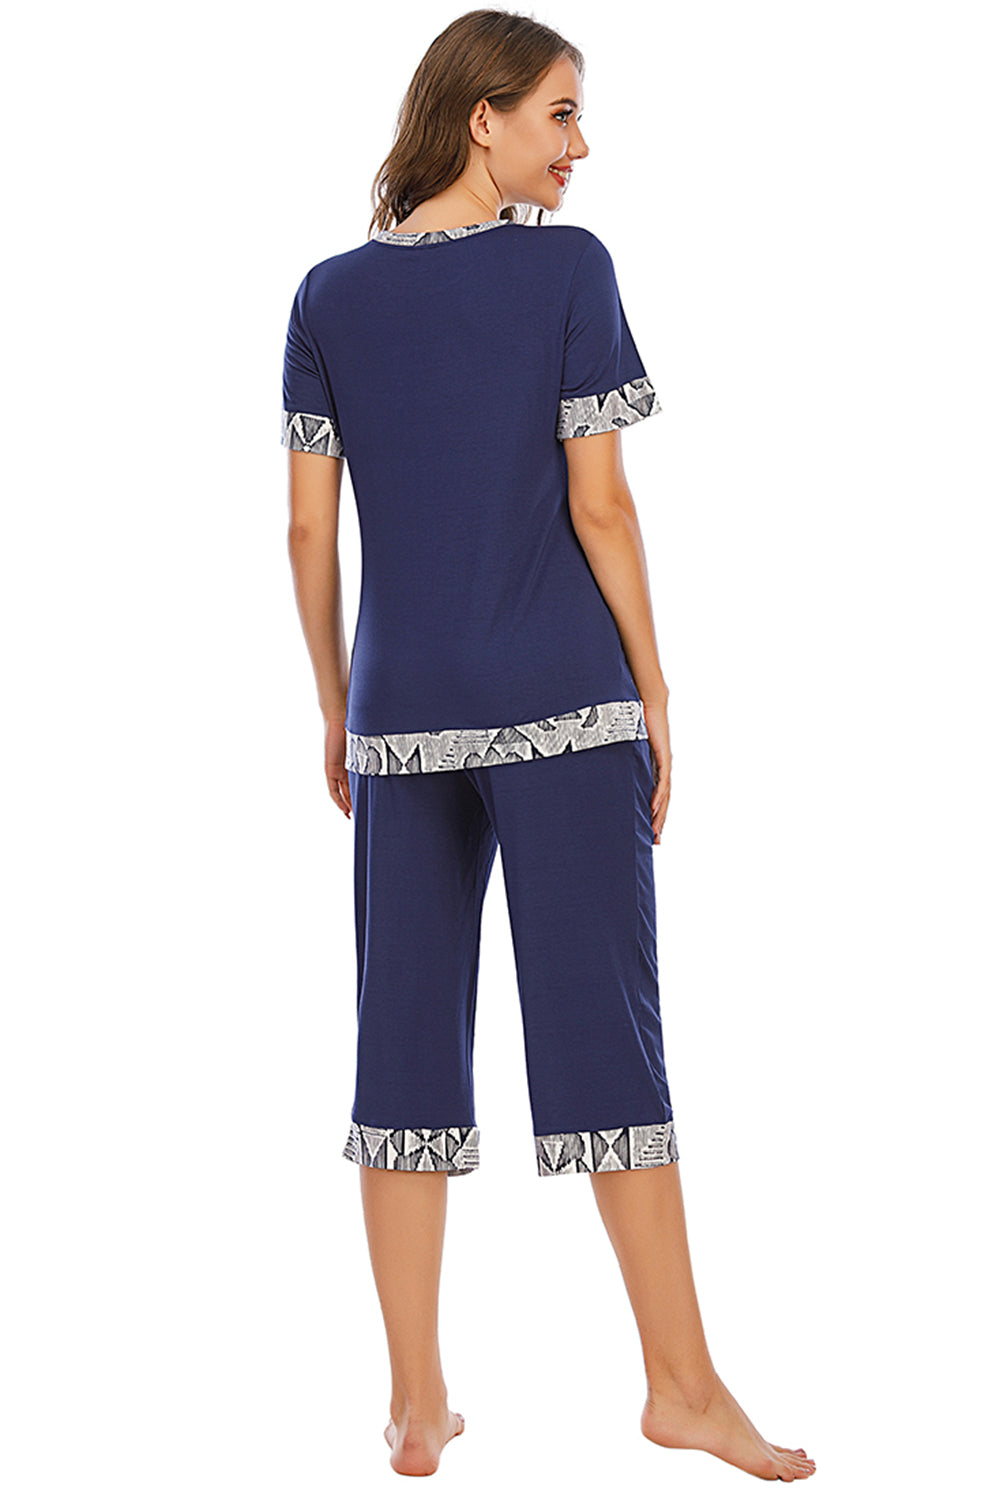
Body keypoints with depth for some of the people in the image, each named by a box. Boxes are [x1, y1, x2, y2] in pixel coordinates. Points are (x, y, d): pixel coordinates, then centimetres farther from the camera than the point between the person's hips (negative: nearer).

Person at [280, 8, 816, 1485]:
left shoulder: (331, 295, 6)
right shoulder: (568, 268, -5)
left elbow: (308, 529, 6)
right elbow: (598, 505, -8)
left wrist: (336, 709, 14)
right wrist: (653, 691, 0)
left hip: (402, 712, 4)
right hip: (564, 701, -3)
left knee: (409, 1038, 8)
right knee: (603, 1028, 2)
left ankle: (418, 1402, 13)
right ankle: (683, 1383, 11)